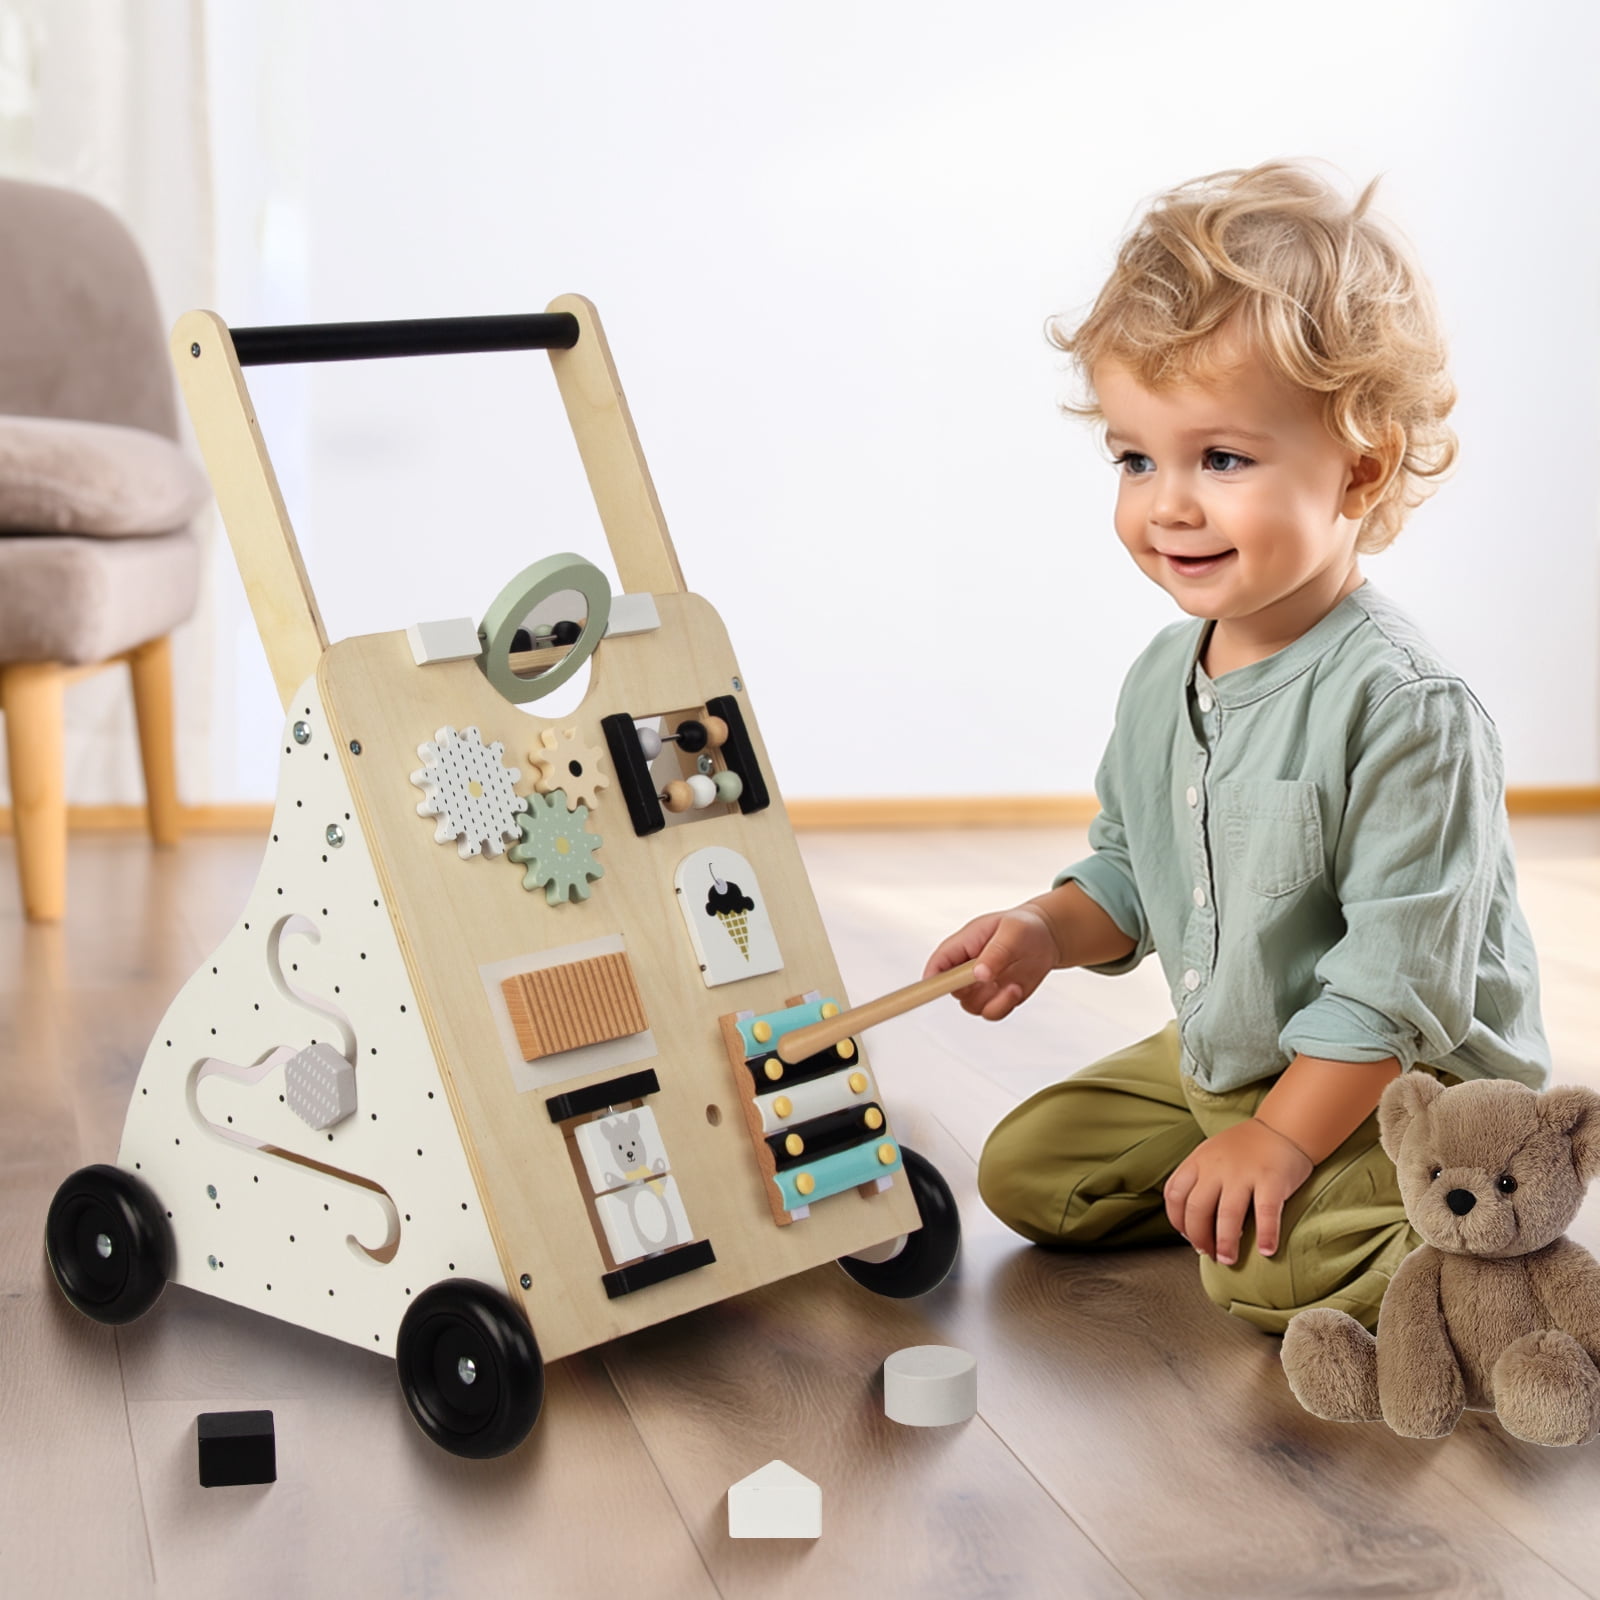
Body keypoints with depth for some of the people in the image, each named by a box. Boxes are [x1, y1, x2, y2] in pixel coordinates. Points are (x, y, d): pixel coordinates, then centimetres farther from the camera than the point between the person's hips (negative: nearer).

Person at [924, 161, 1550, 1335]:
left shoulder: (1403, 707, -25)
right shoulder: (1164, 679, 0)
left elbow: (1399, 980, -25)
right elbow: (1132, 874, 14)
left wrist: (1280, 1140, -23)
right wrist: (1050, 931, -7)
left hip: (1410, 1091, -8)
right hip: (1218, 1062, 8)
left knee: (1267, 1266, -27)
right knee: (1026, 1167, 6)